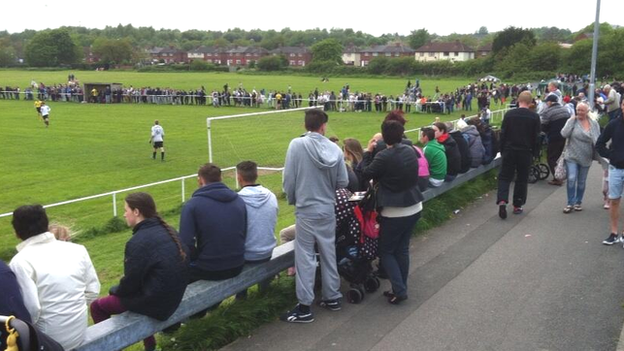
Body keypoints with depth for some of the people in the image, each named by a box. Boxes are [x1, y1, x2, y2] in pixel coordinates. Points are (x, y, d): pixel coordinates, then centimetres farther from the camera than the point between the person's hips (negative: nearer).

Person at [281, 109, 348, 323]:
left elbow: (288, 178, -10)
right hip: (328, 209, 3)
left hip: (306, 210, -3)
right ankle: (332, 297, 28)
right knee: (329, 254, 16)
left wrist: (292, 200, 8)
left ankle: (304, 307, 7)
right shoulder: (334, 149, -5)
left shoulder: (297, 145, -12)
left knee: (305, 257, 3)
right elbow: (343, 182, -2)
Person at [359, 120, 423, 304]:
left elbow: (365, 174, -10)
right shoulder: (410, 151, 2)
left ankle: (399, 290, 2)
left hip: (394, 212, -7)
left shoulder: (384, 156, -22)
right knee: (402, 249, 17)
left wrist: (368, 151, 1)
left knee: (386, 251, 8)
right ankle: (401, 288, 23)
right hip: (414, 207, 7)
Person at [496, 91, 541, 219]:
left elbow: (503, 134, 0)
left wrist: (502, 150, 10)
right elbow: (536, 137, -1)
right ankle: (517, 205, 15)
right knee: (522, 178, 11)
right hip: (526, 152, 0)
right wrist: (535, 153, 10)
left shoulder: (509, 114, -4)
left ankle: (502, 200, -15)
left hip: (509, 150, 0)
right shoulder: (535, 117, -4)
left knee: (505, 176, 7)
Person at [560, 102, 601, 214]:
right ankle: (570, 203, -2)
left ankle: (578, 202, 25)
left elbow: (598, 140, 8)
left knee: (581, 182, 11)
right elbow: (564, 134, -17)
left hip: (585, 158, 3)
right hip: (572, 156, -3)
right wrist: (571, 121, -17)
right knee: (571, 179, -12)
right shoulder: (572, 121, -4)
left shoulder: (594, 124, 3)